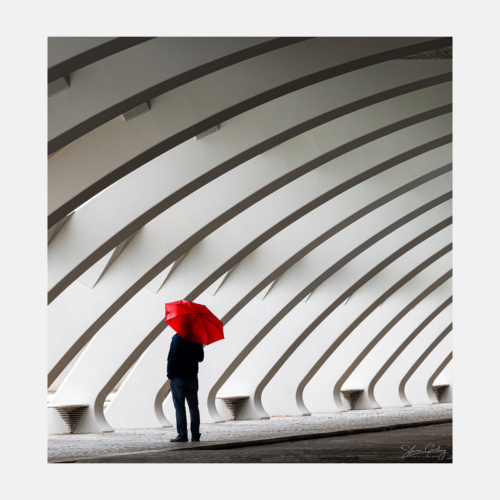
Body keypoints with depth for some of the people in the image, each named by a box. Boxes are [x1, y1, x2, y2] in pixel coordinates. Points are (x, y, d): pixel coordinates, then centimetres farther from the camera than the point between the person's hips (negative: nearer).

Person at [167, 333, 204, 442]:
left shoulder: (178, 338, -10)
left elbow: (172, 358, -14)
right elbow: (200, 358, 16)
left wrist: (170, 375, -5)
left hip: (178, 378, -5)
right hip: (192, 378, 5)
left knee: (179, 407, -3)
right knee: (193, 406, 9)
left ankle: (182, 435, -5)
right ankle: (195, 435, 9)